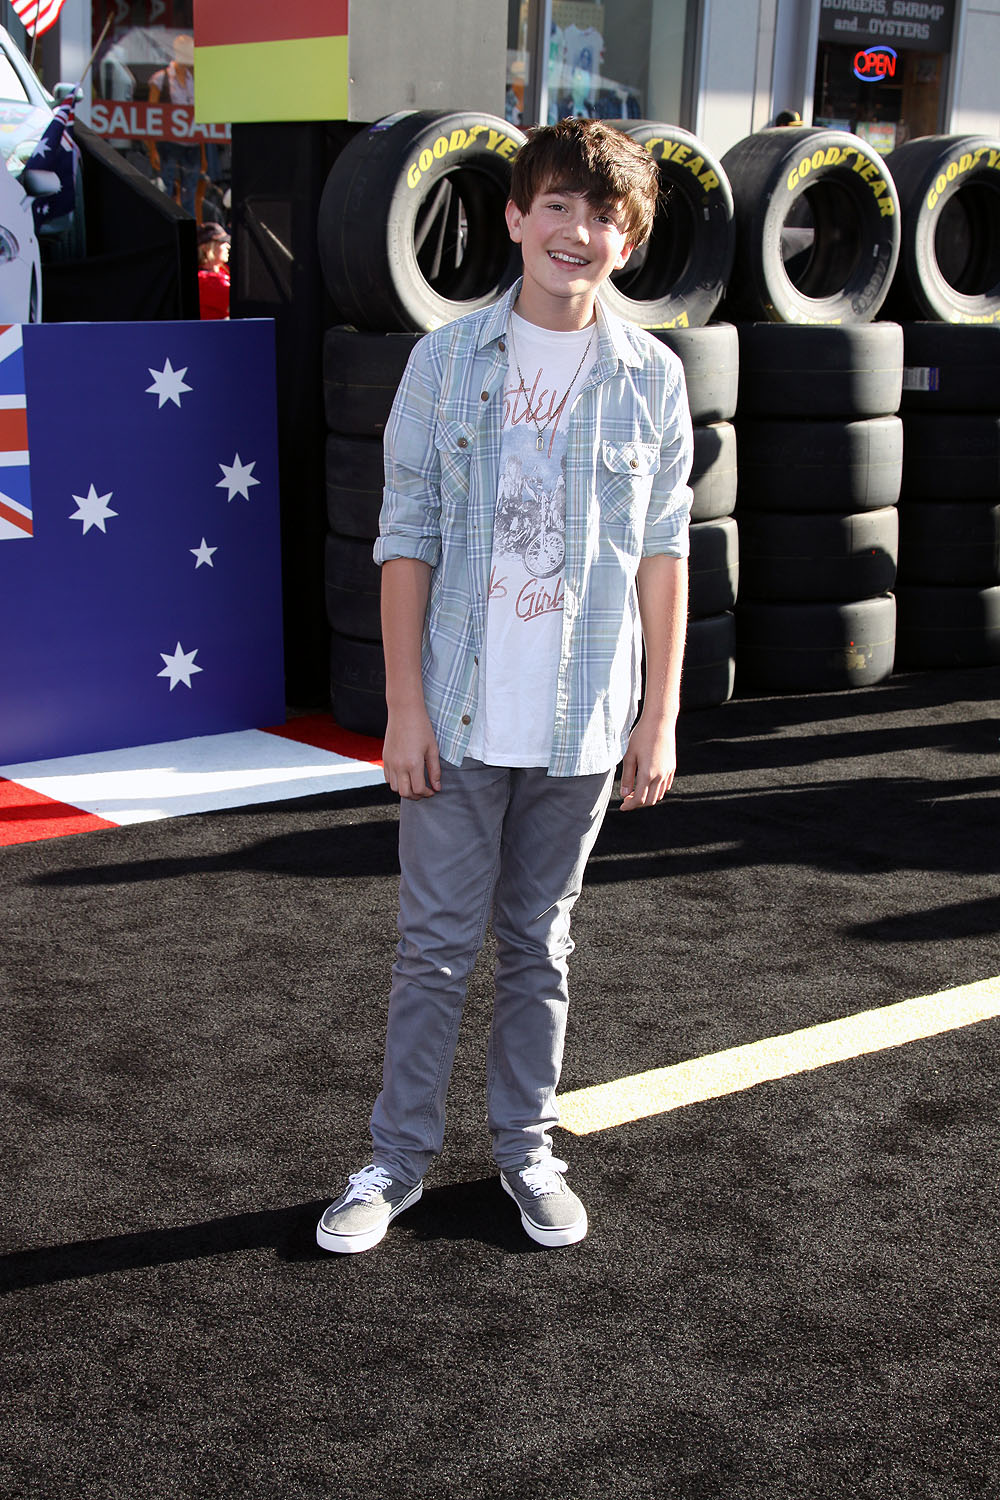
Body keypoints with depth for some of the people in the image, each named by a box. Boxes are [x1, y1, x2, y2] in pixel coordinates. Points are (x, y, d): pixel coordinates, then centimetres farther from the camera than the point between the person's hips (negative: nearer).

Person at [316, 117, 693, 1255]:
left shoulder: (652, 378, 1)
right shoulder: (448, 360, -1)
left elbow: (662, 556, 4)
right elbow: (406, 540, -1)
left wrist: (661, 715, 2)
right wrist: (404, 705, -6)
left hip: (582, 724, 1)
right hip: (460, 715, -1)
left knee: (539, 943, 13)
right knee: (436, 941, 6)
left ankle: (526, 1147, 27)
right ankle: (398, 1156, 20)